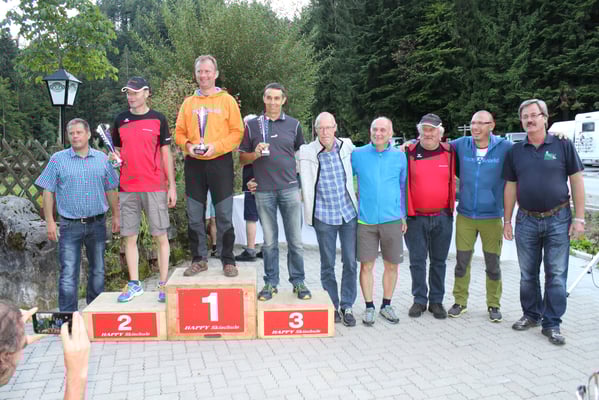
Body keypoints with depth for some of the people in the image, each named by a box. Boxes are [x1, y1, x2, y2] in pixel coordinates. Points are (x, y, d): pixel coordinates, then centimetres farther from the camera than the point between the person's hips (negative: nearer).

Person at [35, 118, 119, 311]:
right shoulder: (58, 159, 0)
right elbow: (48, 192, 1)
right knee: (68, 275, -3)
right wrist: (50, 221, -4)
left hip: (97, 224, 3)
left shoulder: (102, 158, 7)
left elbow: (111, 189, 13)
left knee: (98, 271, 13)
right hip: (70, 226, -2)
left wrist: (116, 215, 10)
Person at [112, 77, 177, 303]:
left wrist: (172, 186, -2)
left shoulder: (158, 119, 2)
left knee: (160, 236, 1)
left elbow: (166, 154, 3)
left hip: (155, 188, -3)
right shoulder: (120, 120, 11)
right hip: (127, 188, 3)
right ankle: (134, 284, 18)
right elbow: (117, 150, 19)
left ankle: (163, 284, 10)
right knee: (129, 237, 6)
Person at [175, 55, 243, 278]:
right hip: (194, 164, 3)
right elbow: (179, 133, 11)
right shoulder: (188, 103, 11)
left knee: (224, 215, 0)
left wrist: (216, 146, -15)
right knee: (194, 216, 7)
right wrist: (187, 145, -9)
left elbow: (237, 132, -3)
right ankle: (199, 259, 18)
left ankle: (228, 261, 10)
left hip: (220, 162, -3)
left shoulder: (227, 100, 3)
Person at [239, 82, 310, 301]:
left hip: (290, 188, 0)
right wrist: (255, 154, -11)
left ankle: (298, 281, 16)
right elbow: (242, 158, 9)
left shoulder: (293, 124, 8)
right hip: (263, 191, 0)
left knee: (295, 239, 3)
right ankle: (270, 282, 19)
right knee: (269, 241, 8)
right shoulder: (252, 125, 7)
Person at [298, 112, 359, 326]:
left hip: (349, 213, 2)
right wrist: (310, 213, -12)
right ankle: (332, 306, 23)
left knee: (351, 262, 5)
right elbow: (307, 184, -8)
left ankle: (347, 306, 19)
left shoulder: (347, 146, 2)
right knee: (328, 264, 8)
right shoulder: (307, 152, -5)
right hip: (324, 216, -2)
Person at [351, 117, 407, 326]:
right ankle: (369, 307, 18)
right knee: (366, 265, 3)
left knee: (392, 265, 9)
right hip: (366, 220, -1)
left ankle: (386, 305, 27)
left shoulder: (399, 156, 5)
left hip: (392, 220, 1)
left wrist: (404, 216, 12)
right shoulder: (357, 155, 1)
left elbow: (404, 187, 12)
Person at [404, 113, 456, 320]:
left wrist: (451, 208, 9)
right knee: (417, 261, 5)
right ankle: (419, 300, 19)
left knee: (439, 261, 10)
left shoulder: (450, 152, 3)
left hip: (442, 217, 2)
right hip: (416, 217, -1)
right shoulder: (409, 153, -2)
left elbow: (457, 176, 16)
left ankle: (436, 301, 22)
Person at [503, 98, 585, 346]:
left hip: (558, 219, -2)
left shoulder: (563, 145, -2)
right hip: (526, 221, 3)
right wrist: (507, 220, 6)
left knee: (556, 275, 2)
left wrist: (579, 218, -6)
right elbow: (510, 187, 8)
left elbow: (576, 181, -2)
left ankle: (552, 324, 12)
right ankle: (531, 315, 27)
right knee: (527, 274, 11)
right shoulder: (515, 151, 6)